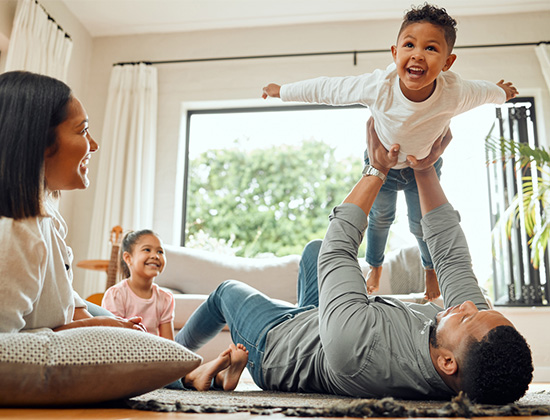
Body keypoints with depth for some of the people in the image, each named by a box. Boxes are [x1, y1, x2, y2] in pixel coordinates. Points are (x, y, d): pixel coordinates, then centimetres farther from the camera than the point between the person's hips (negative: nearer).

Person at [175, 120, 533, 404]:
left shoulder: (357, 345, -51)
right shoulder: (487, 339, -34)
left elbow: (338, 246, -35)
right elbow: (452, 255, -19)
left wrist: (377, 170, -22)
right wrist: (425, 169, -18)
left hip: (276, 341, -5)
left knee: (227, 290, 23)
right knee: (314, 248, 21)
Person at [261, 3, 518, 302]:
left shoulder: (455, 94, -36)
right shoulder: (377, 86, -40)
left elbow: (484, 91, -11)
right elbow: (326, 89, -26)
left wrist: (502, 92, 13)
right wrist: (282, 91, -14)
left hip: (425, 164, 0)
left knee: (422, 224, 15)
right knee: (380, 216, 21)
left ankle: (431, 268, 51)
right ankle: (375, 266, 53)